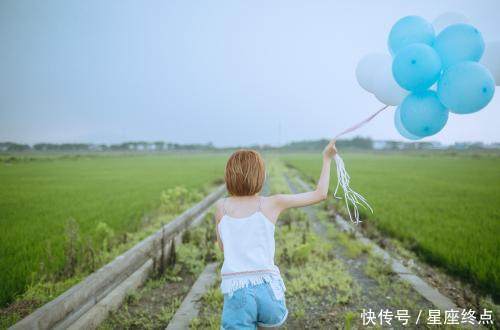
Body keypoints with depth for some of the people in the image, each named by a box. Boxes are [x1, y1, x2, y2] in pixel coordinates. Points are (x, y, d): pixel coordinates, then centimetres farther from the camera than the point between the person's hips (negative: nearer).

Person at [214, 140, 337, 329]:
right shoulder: (273, 203, -1)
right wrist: (327, 159, 17)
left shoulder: (221, 207, 3)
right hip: (266, 287, 1)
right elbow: (320, 194, 7)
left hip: (235, 292, 0)